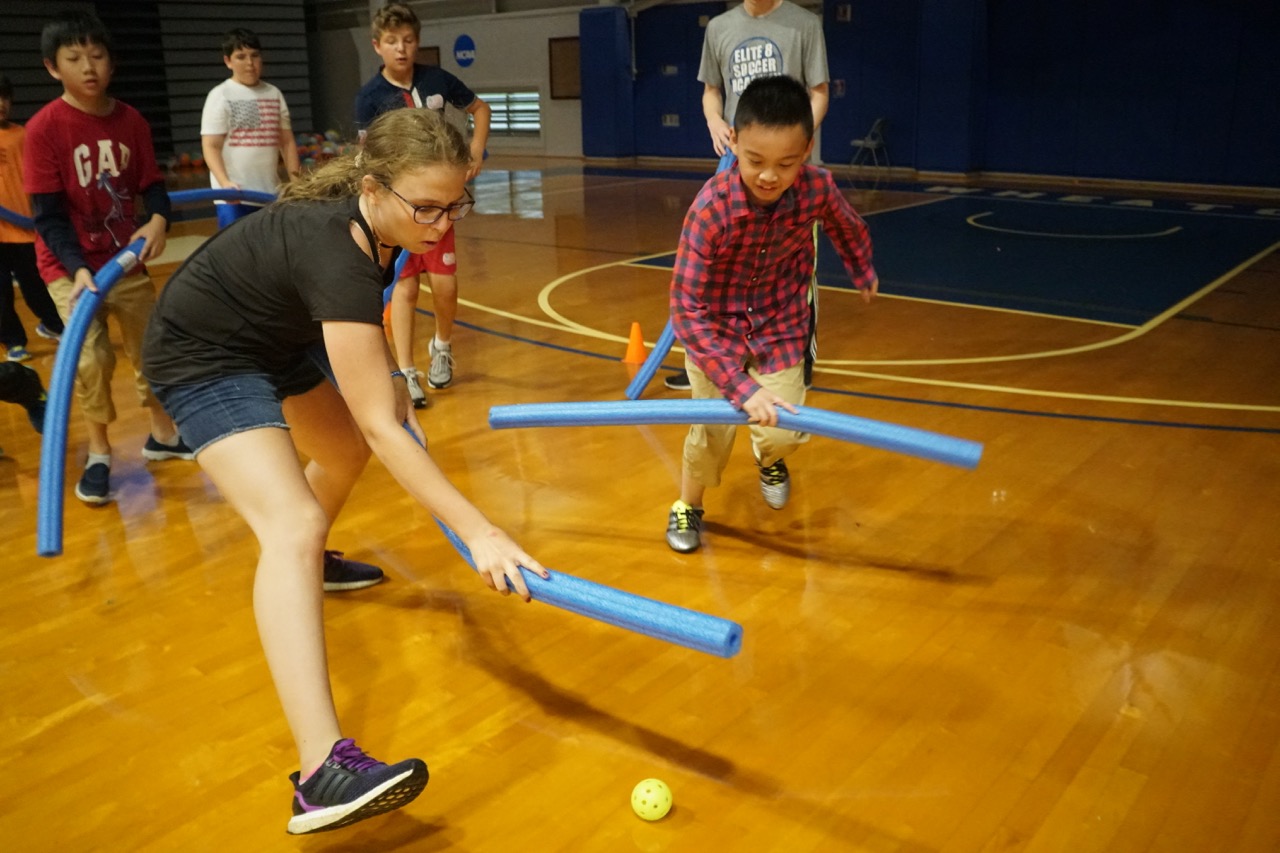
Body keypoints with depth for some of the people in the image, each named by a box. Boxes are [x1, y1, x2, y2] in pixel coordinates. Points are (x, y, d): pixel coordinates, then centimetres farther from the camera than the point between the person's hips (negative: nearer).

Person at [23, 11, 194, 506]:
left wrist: (158, 221, -22)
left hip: (125, 257, 4)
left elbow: (151, 184, 0)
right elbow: (48, 214, -16)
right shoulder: (44, 128, -14)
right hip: (69, 266, -4)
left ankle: (163, 435, 32)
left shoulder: (131, 121, -3)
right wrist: (78, 268, -28)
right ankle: (98, 455, 6)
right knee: (92, 358, -13)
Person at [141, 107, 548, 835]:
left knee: (347, 452, 26)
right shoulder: (335, 255, -36)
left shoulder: (372, 222, -11)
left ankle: (309, 563, 57)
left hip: (274, 335, 9)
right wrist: (479, 533, -39)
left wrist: (392, 380, 8)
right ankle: (323, 770, -35)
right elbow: (383, 427, -38)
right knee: (295, 526, -27)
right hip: (204, 356, -9)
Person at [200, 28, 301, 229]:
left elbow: (287, 141, 15)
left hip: (271, 194, 5)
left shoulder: (274, 94, 12)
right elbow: (211, 146, -9)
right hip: (234, 196, -5)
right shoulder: (220, 95, -3)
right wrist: (225, 183, -25)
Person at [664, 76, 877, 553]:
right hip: (714, 322, -2)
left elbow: (847, 229, 2)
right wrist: (741, 387, -40)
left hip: (780, 321, 3)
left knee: (785, 432, -3)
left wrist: (864, 274, 21)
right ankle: (687, 506, 23)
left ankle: (768, 457, 36)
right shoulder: (711, 208, -33)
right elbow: (687, 309, -33)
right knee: (715, 426, -9)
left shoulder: (818, 188, -23)